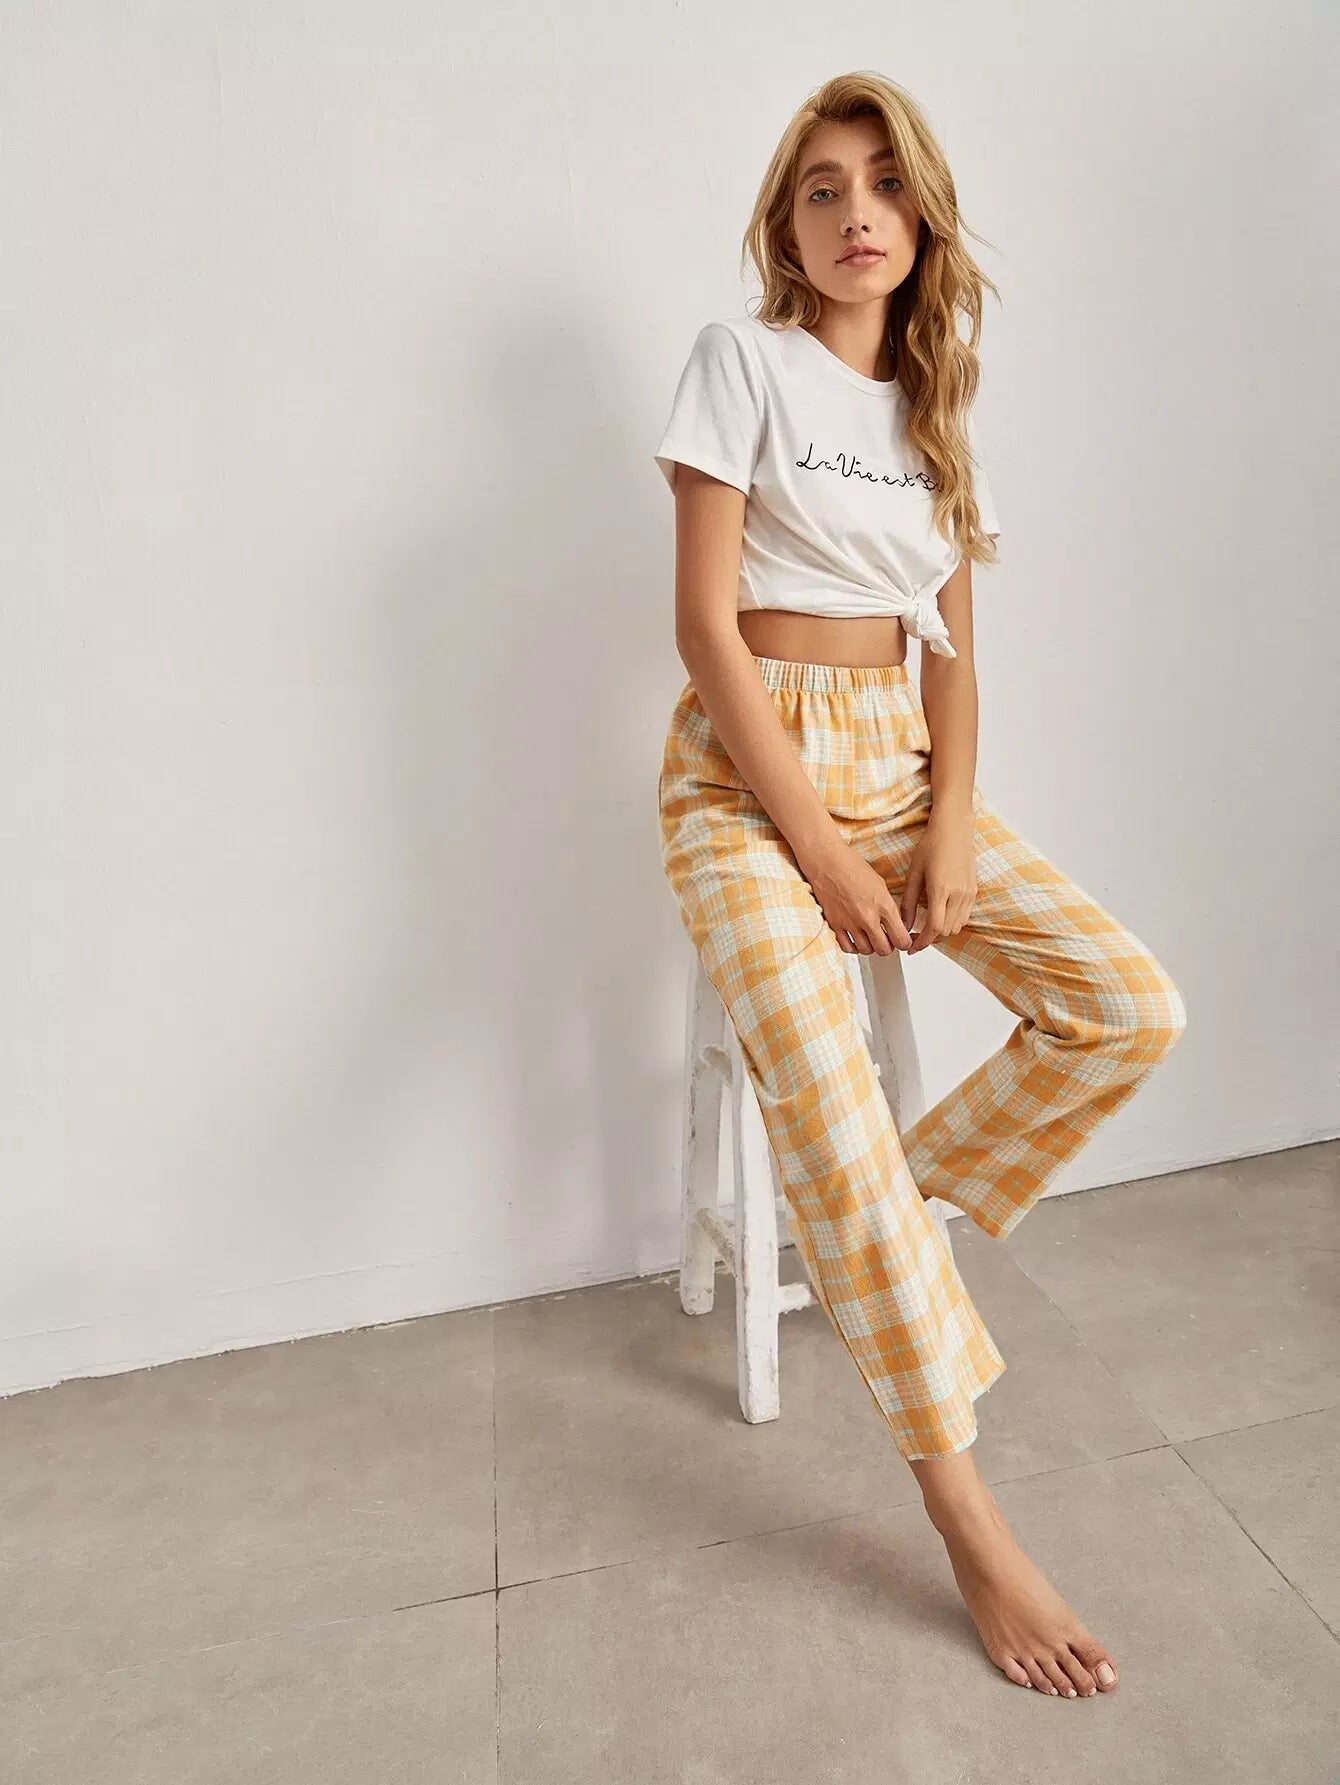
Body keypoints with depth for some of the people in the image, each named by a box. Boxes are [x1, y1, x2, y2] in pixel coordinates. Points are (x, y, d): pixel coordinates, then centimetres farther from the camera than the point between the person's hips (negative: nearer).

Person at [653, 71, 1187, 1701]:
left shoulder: (936, 408, 17)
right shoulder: (742, 360, 0)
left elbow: (952, 650, 11)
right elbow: (705, 621, -10)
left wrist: (949, 827, -6)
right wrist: (816, 846, -15)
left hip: (901, 761, 6)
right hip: (746, 773, -5)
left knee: (1133, 1010, -12)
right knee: (819, 1080, -30)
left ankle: (903, 1200, 9)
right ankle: (964, 1513, -19)